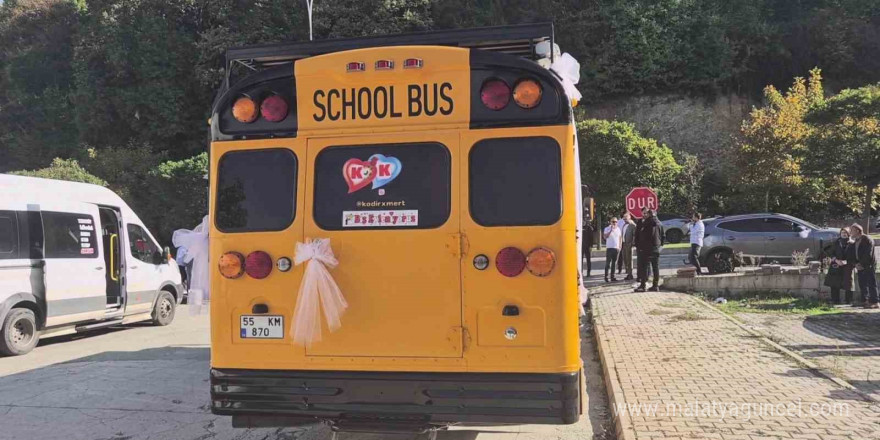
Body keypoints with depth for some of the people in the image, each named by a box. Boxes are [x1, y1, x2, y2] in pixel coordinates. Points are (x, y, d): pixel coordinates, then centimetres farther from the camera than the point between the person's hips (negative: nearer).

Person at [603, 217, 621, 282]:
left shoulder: (618, 229, 11)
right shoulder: (607, 229, -2)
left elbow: (619, 238, 15)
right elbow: (605, 237, -16)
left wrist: (619, 247, 6)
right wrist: (611, 230, -21)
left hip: (616, 248, 4)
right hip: (609, 248, -4)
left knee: (614, 263, 6)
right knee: (608, 262, -5)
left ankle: (612, 277, 10)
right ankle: (606, 277, -1)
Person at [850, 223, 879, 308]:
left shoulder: (867, 240, -11)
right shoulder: (855, 241, 15)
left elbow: (868, 255, -16)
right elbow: (855, 253, 18)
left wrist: (862, 264, -14)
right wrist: (856, 264, 2)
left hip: (868, 266, -8)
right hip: (860, 267, 8)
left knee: (871, 284, -5)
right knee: (862, 285, 9)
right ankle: (866, 301, 15)